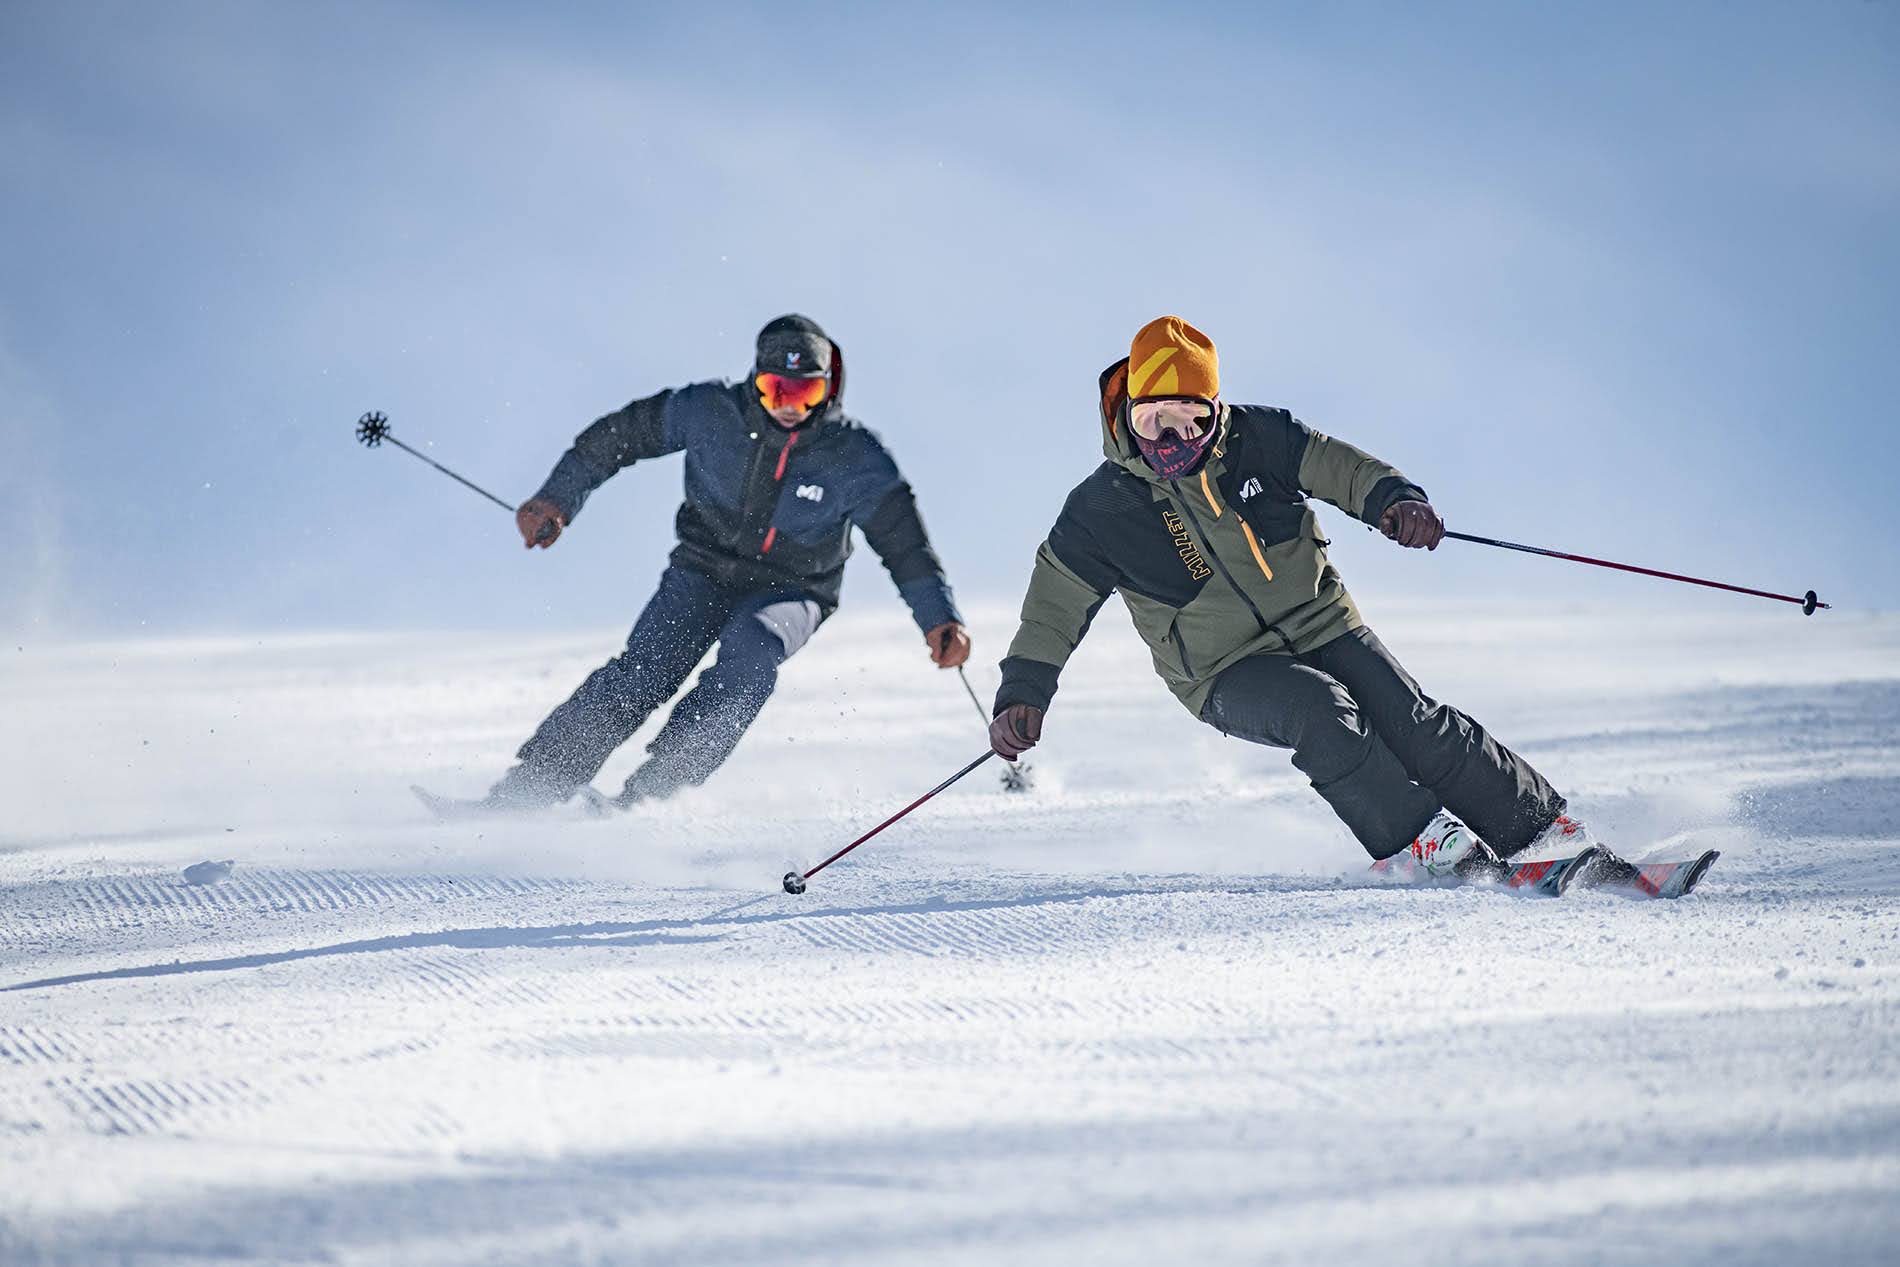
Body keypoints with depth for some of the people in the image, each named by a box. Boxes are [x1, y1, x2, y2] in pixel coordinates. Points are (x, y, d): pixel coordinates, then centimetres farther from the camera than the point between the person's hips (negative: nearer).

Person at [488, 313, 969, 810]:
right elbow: (618, 435, -1)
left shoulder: (854, 457, -16)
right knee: (644, 671, -21)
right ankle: (527, 786, -17)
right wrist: (558, 498, -3)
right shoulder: (709, 412, -14)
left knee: (753, 645, -34)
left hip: (790, 592, -1)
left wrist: (939, 617, -22)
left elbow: (904, 540, -11)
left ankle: (652, 787, -34)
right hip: (703, 572, 1)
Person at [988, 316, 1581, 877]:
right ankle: (1415, 839, -22)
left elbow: (1342, 467, -3)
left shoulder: (1255, 438, -6)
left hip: (1321, 626, 2)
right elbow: (1054, 608, -1)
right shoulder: (1103, 509, -9)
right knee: (1316, 705, -31)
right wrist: (1023, 693, -10)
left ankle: (1540, 823, 0)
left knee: (1412, 722, -14)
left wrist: (1395, 500, -25)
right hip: (1227, 676, -2)